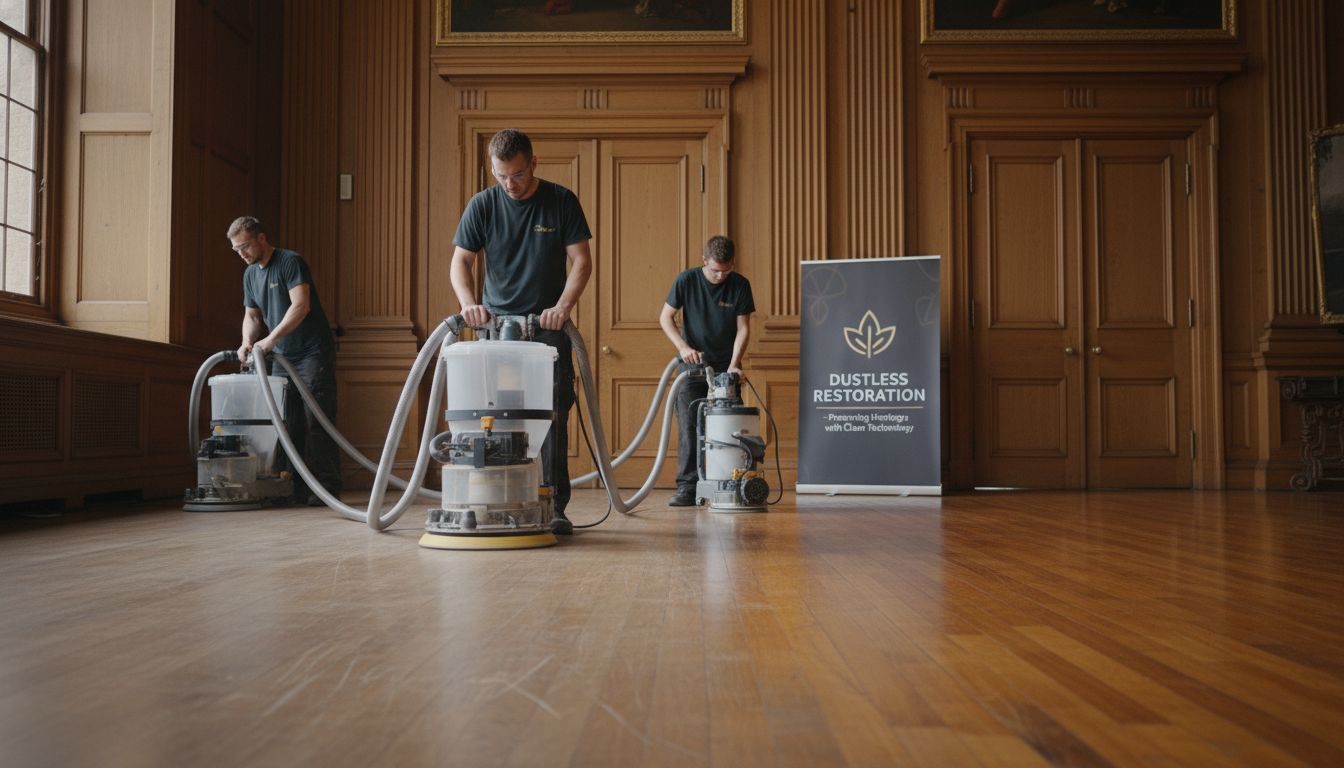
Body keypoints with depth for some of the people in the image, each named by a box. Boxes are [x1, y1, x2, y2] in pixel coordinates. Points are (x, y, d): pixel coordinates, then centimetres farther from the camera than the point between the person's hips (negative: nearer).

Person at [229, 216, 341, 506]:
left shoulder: (290, 262, -10)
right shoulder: (250, 274, 14)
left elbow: (301, 305, -21)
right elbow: (251, 316, 17)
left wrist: (271, 338, -27)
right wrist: (248, 342, -4)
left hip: (313, 353, -8)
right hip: (282, 357, 8)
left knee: (317, 422, -10)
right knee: (286, 425, 6)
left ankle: (327, 489, -8)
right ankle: (293, 488, 11)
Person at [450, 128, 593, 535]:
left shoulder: (561, 201, -2)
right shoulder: (482, 204, 1)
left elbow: (581, 261, -4)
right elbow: (461, 261, 0)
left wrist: (562, 307, -20)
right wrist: (469, 303, -19)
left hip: (548, 326, -1)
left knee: (553, 416, -5)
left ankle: (554, 507, -1)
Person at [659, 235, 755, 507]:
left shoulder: (740, 285, -6)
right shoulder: (686, 280, -8)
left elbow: (743, 328, -5)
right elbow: (665, 317, -4)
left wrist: (734, 363, -17)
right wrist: (683, 347, -18)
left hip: (725, 365, 1)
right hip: (692, 364, -1)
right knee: (688, 426, -6)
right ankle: (687, 489, -5)